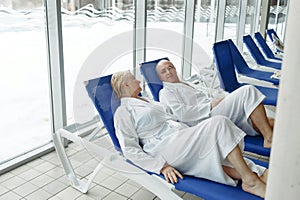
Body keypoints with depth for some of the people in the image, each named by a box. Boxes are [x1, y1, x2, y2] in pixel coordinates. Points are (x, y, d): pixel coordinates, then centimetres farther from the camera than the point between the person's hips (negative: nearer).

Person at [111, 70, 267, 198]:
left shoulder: (147, 102, 28)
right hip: (166, 149, -8)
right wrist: (162, 167, -18)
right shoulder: (123, 112, 2)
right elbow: (130, 149, -8)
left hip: (183, 139, 8)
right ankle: (251, 181, -17)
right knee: (218, 123, -21)